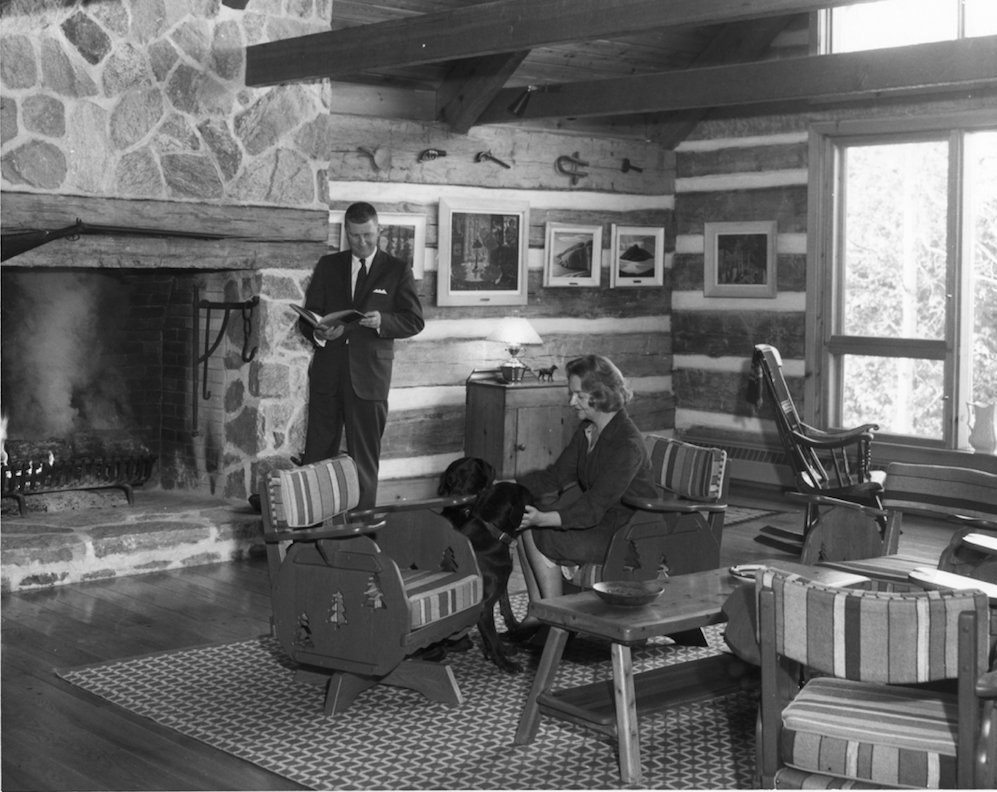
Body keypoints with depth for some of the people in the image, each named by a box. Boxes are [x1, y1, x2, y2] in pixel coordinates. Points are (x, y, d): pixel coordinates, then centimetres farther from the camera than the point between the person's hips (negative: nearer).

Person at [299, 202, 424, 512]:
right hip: (327, 373, 2)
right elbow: (308, 317, 8)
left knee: (365, 456, 3)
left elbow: (414, 321, 1)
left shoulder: (397, 270, 5)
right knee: (317, 454, 3)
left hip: (369, 375, -2)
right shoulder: (328, 266, 11)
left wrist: (383, 321, -18)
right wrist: (318, 333, -15)